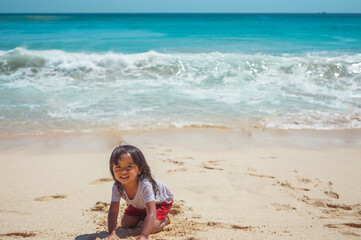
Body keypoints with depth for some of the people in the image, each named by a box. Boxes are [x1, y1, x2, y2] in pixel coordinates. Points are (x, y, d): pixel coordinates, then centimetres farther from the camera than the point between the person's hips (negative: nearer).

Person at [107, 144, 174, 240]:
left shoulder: (145, 185, -46)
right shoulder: (117, 186, -30)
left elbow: (151, 213, -51)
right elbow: (113, 212, -29)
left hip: (160, 201, -5)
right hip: (139, 204, 6)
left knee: (151, 228, -22)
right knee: (125, 224, 2)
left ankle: (165, 219, 9)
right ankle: (142, 216, 30)